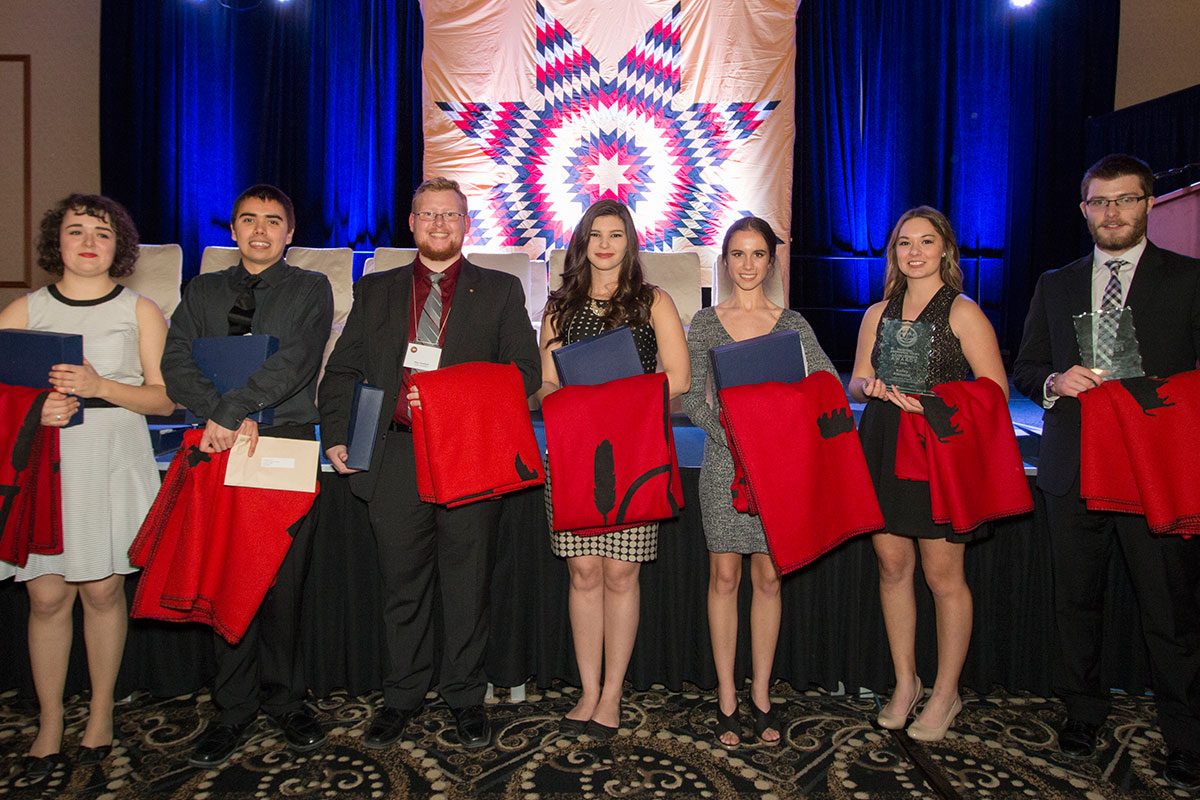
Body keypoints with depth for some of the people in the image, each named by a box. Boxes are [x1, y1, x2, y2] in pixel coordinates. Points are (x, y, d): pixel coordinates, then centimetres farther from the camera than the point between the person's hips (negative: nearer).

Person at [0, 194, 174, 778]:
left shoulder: (140, 311, 5)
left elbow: (164, 398, 0)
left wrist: (101, 386, -15)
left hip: (113, 467, -1)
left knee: (103, 592, 4)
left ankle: (100, 712, 21)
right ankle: (49, 723, 18)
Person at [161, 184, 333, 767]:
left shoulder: (310, 290, 7)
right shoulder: (202, 292, 16)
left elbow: (296, 361, -9)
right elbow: (176, 365, 3)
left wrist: (231, 410, -18)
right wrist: (227, 418, -13)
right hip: (220, 449, 2)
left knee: (284, 581, 2)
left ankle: (285, 699, 20)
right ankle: (234, 708, 19)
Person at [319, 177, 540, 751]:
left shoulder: (501, 291, 9)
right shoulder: (375, 291, 15)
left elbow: (524, 371, 1)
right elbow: (341, 371, 13)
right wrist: (336, 436, -1)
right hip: (395, 458, 2)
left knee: (467, 585, 6)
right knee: (402, 585, 10)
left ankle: (465, 697, 22)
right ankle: (401, 697, 26)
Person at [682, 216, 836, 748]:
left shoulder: (792, 323, 7)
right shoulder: (706, 322, 5)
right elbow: (690, 395, 0)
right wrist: (725, 430, -15)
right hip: (724, 460, -1)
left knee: (768, 578, 7)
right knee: (724, 576, 2)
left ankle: (761, 697, 20)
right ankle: (726, 699, 14)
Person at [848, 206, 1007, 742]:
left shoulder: (962, 312, -2)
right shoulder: (878, 313, 13)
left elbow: (995, 390, -6)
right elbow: (855, 384, 15)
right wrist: (871, 387, -8)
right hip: (884, 451, 5)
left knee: (942, 575, 1)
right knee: (892, 566, 9)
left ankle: (945, 694, 18)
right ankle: (905, 684, 24)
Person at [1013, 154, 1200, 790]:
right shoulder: (1055, 286, 14)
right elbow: (1023, 369, 13)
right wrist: (1055, 382, -7)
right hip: (1073, 472, 3)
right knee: (1076, 604, 12)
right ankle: (1082, 715, 29)